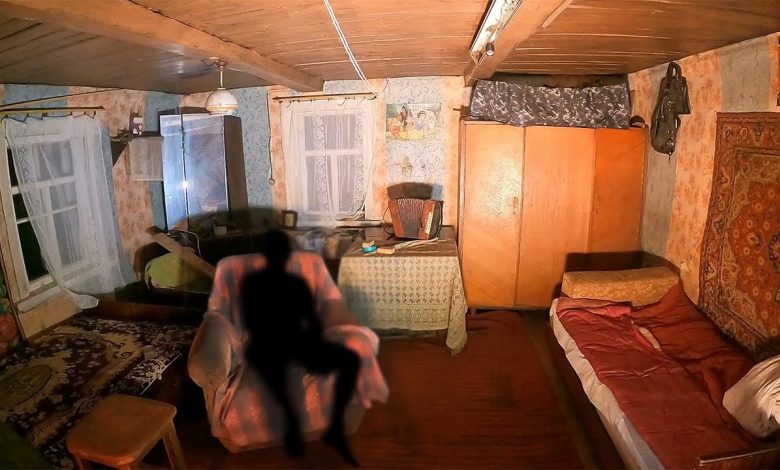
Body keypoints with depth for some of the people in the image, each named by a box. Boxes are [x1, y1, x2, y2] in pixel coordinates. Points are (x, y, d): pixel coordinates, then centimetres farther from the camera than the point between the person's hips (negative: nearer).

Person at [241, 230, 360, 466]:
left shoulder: (298, 283, 17)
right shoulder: (252, 283, 6)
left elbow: (312, 318, 11)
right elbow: (251, 325, -4)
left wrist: (314, 342, -9)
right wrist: (279, 341, -19)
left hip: (297, 341, 4)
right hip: (266, 345, -4)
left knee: (351, 358, -21)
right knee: (274, 358, -44)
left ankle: (336, 428, -19)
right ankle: (291, 420, -33)